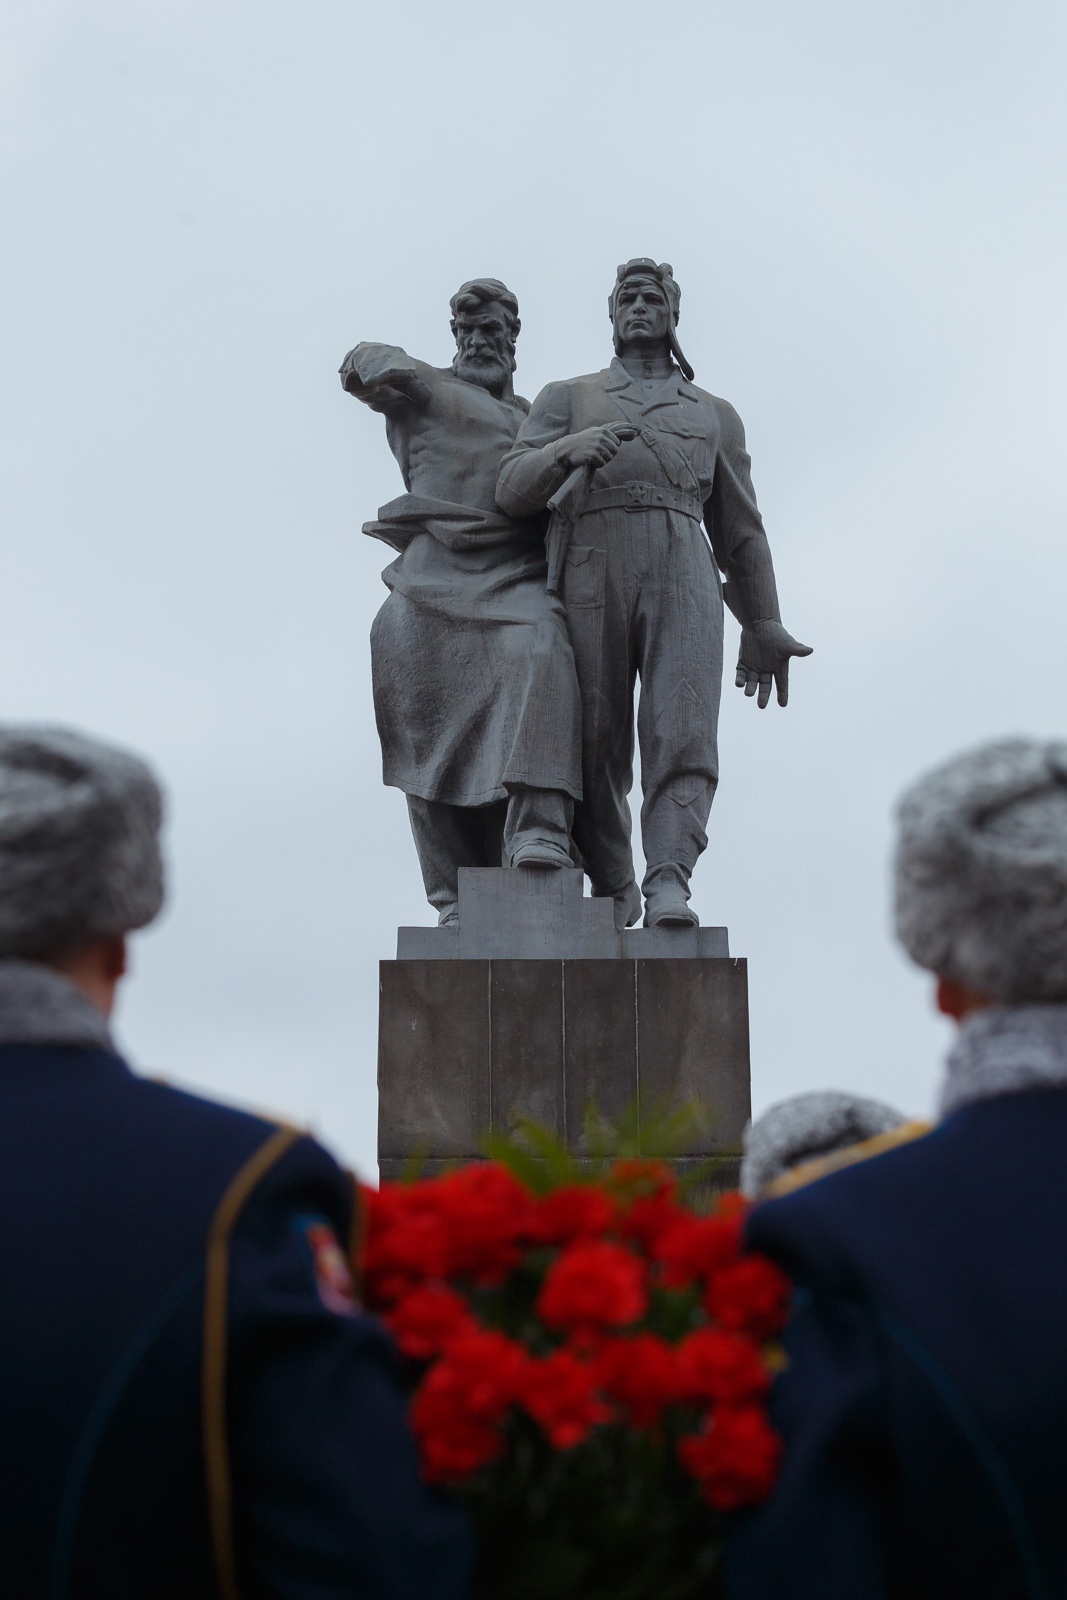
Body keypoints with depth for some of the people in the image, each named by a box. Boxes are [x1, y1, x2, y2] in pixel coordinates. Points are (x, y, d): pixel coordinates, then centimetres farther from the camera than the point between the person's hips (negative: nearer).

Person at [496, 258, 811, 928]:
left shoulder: (715, 415, 28)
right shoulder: (567, 399, 23)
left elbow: (740, 530, 26)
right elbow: (514, 489, 6)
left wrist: (764, 629, 16)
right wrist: (569, 450, -16)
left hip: (683, 576, 0)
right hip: (593, 572, 0)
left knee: (683, 729, -19)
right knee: (596, 743, -5)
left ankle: (669, 888, -31)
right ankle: (612, 890, 10)